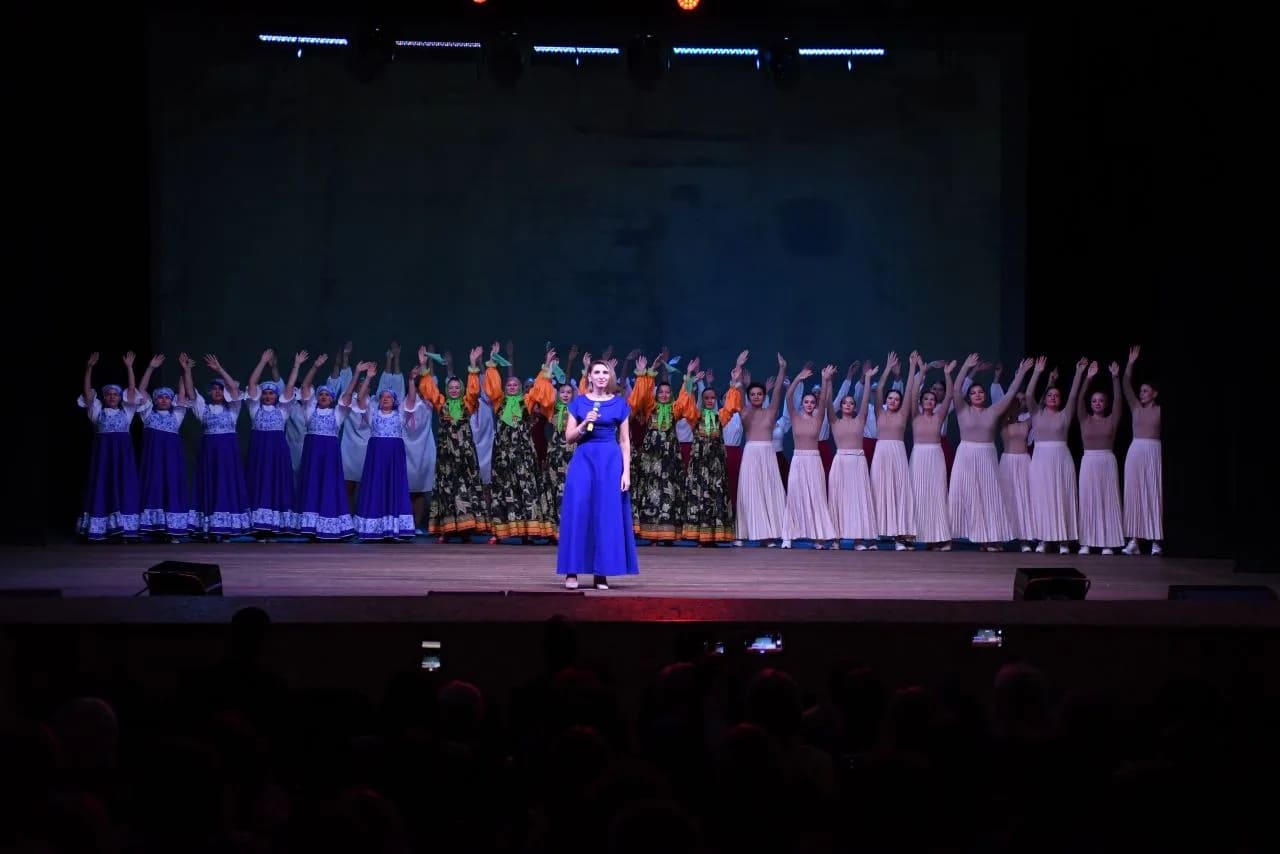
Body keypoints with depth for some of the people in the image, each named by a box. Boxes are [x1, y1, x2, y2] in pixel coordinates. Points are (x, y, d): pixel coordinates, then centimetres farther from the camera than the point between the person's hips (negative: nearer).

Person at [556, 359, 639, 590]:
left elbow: (625, 441, 6)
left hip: (610, 461, 0)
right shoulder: (578, 402, 7)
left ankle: (601, 573, 3)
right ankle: (572, 571, -4)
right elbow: (569, 437, 6)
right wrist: (585, 424, -12)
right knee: (578, 512, -8)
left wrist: (626, 472, -2)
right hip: (583, 459, 0)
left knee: (608, 515, -2)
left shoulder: (620, 404, 6)